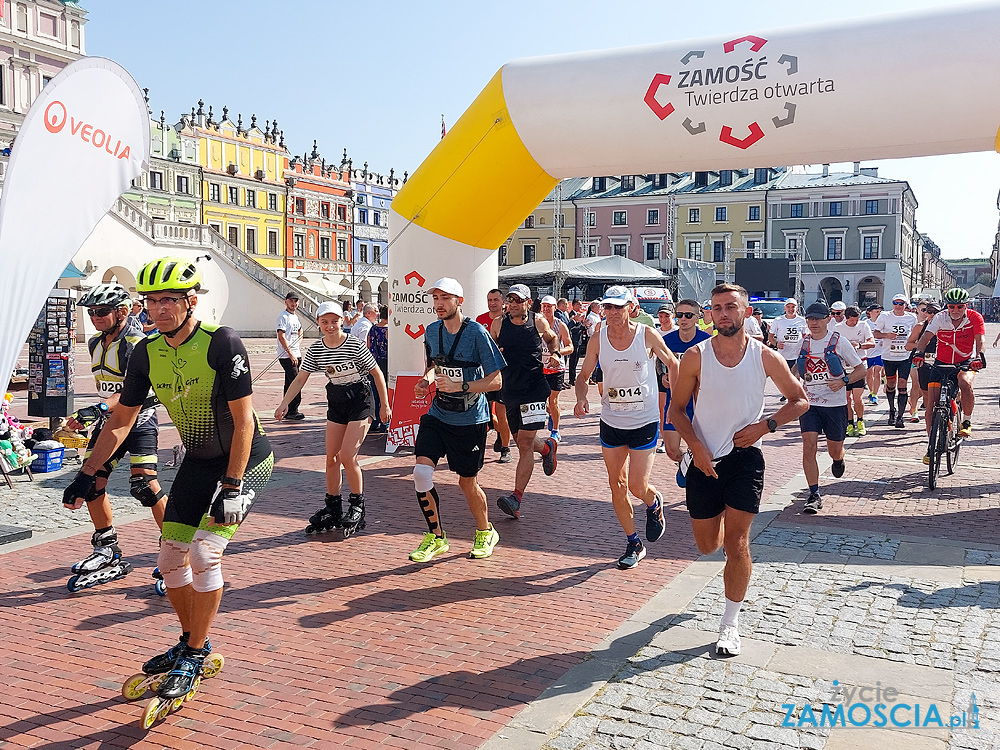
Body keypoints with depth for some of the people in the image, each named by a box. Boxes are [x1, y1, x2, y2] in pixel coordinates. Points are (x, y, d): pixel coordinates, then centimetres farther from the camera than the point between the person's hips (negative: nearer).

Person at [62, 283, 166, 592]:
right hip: (108, 420, 8)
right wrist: (86, 417, 28)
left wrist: (99, 409, -41)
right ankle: (109, 553, 17)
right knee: (91, 482, 3)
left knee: (144, 484, -18)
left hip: (139, 419, -8)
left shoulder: (137, 343, -17)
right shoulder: (95, 344, 10)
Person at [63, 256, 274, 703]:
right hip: (198, 462, 7)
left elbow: (243, 420, -23)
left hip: (245, 461, -6)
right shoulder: (146, 353, -5)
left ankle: (194, 657, 2)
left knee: (204, 553, -17)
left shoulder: (222, 343, -23)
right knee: (171, 560, 6)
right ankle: (192, 641, 28)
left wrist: (230, 488, -26)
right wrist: (87, 474, 2)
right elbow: (122, 419, 6)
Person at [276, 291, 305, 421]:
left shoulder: (295, 317, 16)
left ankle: (287, 411, 18)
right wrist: (291, 354, -21)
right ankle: (292, 411, -10)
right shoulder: (283, 316, -10)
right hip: (286, 356, -9)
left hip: (295, 355, 9)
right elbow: (281, 337, -17)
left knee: (290, 383, 12)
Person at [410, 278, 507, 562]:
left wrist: (460, 386, -26)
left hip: (470, 420, -4)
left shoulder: (476, 332, -15)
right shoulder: (432, 331, 3)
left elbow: (495, 381, -15)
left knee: (467, 482, 6)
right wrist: (427, 379, 1)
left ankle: (485, 532, 34)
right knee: (421, 472, -11)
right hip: (438, 414, 5)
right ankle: (436, 538, 7)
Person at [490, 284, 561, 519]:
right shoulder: (498, 324, 3)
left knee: (525, 443, -12)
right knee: (521, 442, 16)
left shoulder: (539, 322, -1)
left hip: (535, 388, -4)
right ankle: (547, 447, 50)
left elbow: (552, 339, 19)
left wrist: (553, 354, 0)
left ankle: (517, 496, -13)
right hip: (510, 390, 4)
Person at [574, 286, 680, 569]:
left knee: (637, 487, -6)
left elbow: (673, 365, 4)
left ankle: (654, 503, 32)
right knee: (617, 486, 6)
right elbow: (583, 377, 5)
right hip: (611, 422, 3)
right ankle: (634, 544, 24)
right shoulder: (598, 339, -4)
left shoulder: (647, 335, -11)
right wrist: (581, 398, -15)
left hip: (644, 422, -3)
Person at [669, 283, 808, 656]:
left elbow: (799, 400, 6)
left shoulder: (766, 357, -5)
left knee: (736, 543, -6)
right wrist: (697, 447, -13)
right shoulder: (696, 356, -6)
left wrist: (765, 425, -10)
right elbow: (676, 408, 1)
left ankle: (730, 624, 10)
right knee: (708, 545, 12)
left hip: (745, 456, -1)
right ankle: (720, 517, 51)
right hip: (704, 458, 1)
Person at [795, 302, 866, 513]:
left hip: (835, 403, -2)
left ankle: (838, 461, 49)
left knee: (834, 451, 10)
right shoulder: (803, 343, 5)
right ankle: (814, 495, -7)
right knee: (809, 447, -12)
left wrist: (843, 381, -16)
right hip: (809, 403, 2)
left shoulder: (839, 341, -5)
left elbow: (861, 369, 0)